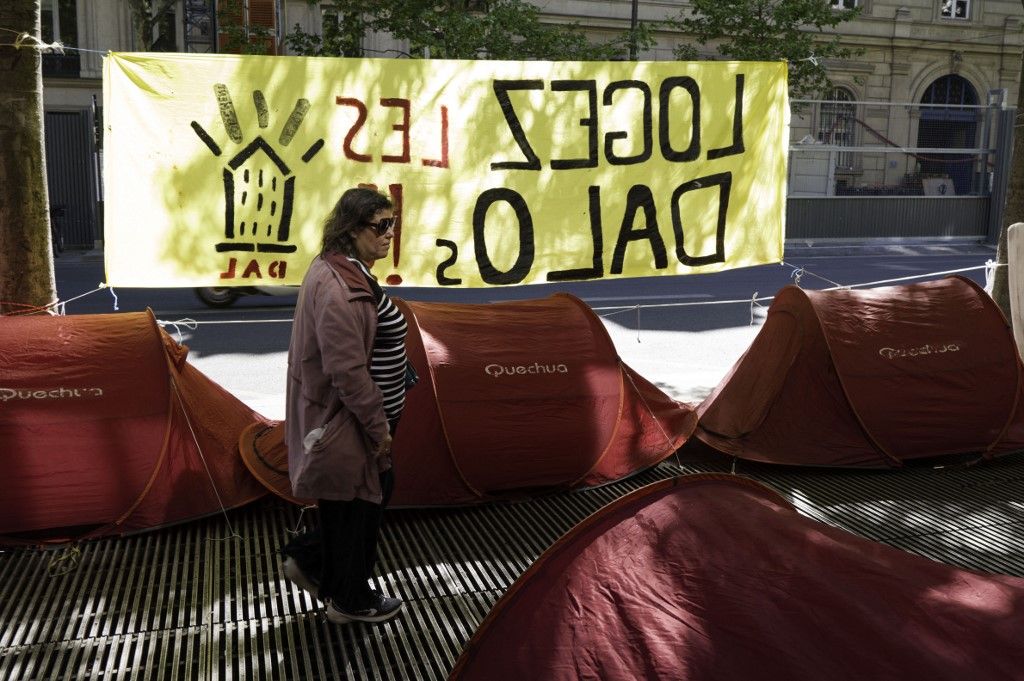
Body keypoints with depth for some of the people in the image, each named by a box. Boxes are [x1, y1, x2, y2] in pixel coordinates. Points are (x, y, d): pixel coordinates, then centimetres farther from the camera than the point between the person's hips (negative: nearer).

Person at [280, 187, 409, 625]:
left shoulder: (349, 273, 9)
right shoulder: (335, 287, -25)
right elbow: (348, 370, -27)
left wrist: (380, 421, 20)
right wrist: (377, 427, -19)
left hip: (357, 418, 10)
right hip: (345, 423, -10)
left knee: (376, 492, 21)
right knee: (354, 505, 7)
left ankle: (308, 559, 35)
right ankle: (350, 600, 28)